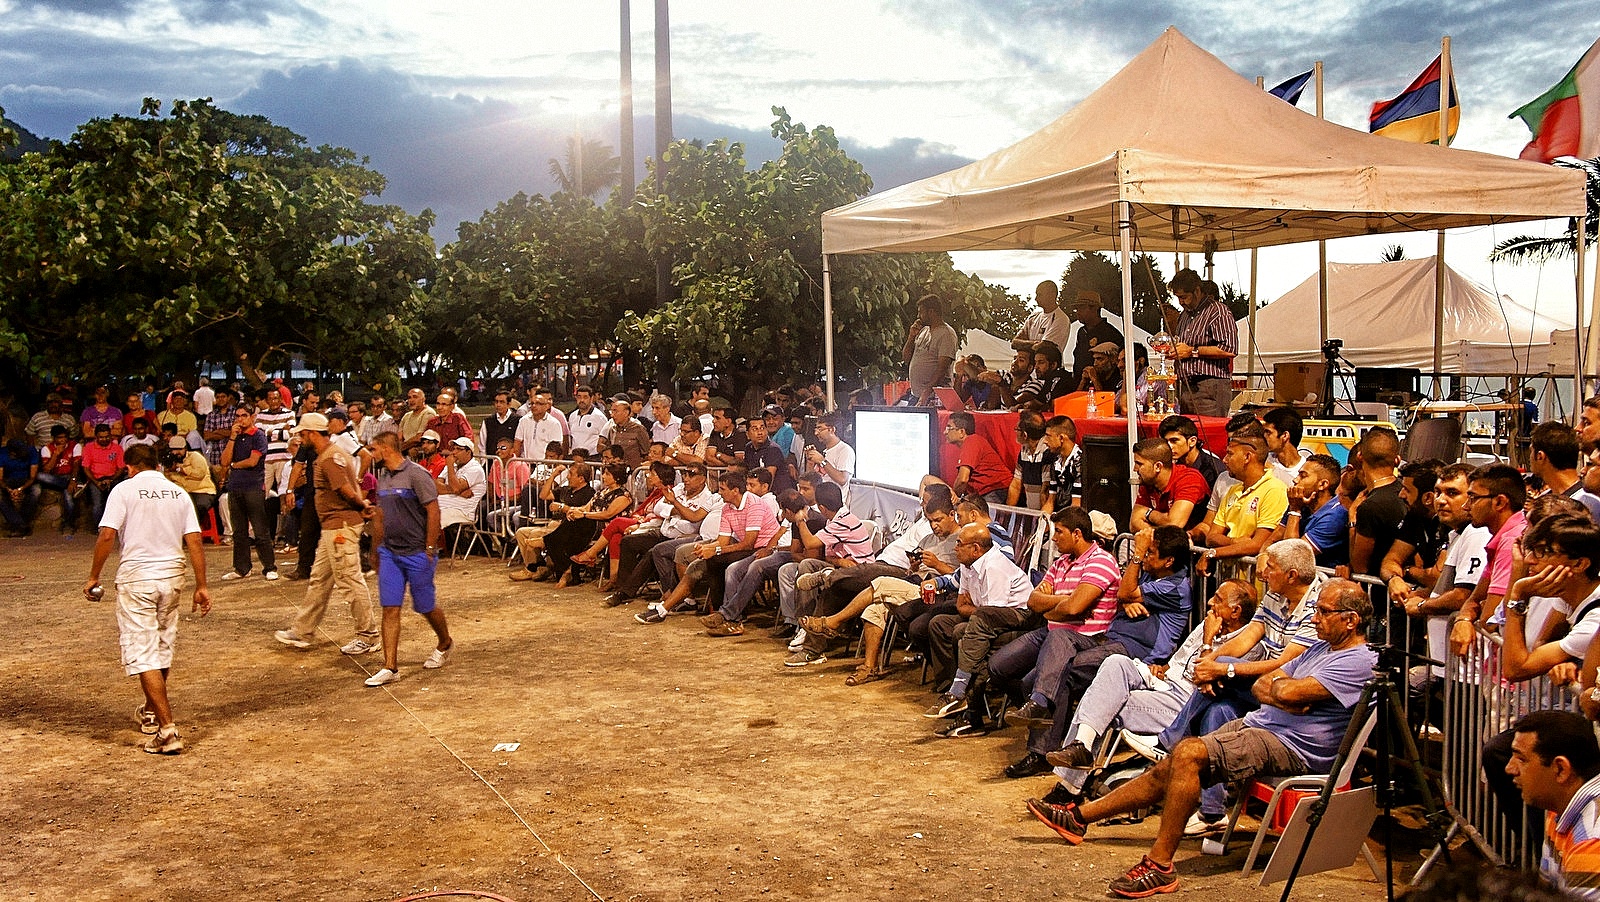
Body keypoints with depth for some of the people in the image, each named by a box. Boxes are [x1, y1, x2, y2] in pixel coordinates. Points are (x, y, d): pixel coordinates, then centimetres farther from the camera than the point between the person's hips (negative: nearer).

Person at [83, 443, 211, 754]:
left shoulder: (125, 489, -3)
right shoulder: (178, 493, 8)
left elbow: (107, 535, -12)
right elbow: (193, 541, 3)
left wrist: (93, 577, -2)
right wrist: (201, 586, 5)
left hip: (137, 577, -5)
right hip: (172, 575, 5)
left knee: (143, 654, -5)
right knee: (163, 647, 20)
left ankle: (167, 729, -13)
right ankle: (151, 713, 40)